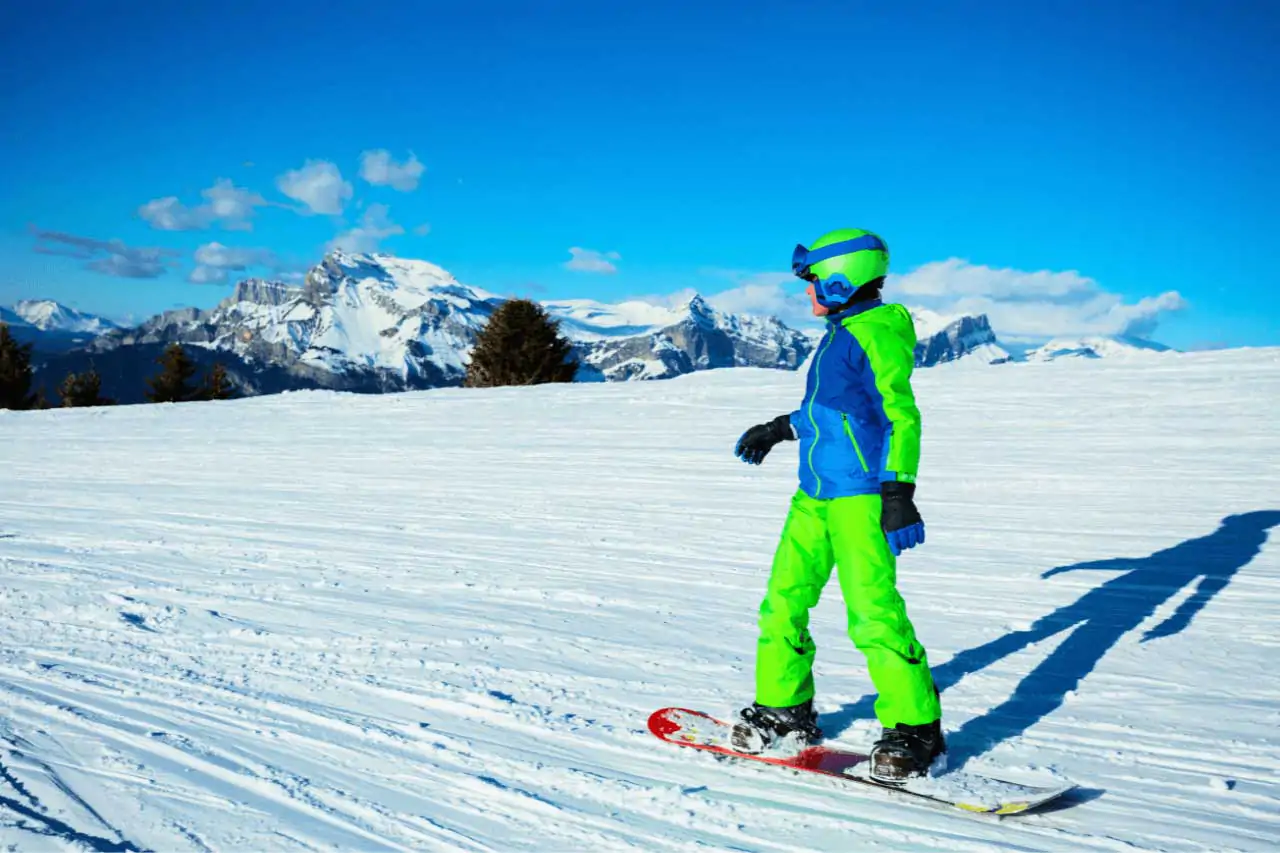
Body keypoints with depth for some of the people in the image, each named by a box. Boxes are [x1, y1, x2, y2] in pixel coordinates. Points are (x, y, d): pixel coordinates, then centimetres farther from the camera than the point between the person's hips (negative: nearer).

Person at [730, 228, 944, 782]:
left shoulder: (877, 334, -10)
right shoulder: (838, 335, 17)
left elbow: (901, 415, -17)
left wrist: (898, 492, -24)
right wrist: (779, 428, 39)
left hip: (860, 497, -9)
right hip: (814, 495, 9)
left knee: (873, 613, -12)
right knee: (783, 603, 9)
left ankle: (915, 728, 0)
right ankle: (783, 709, 22)